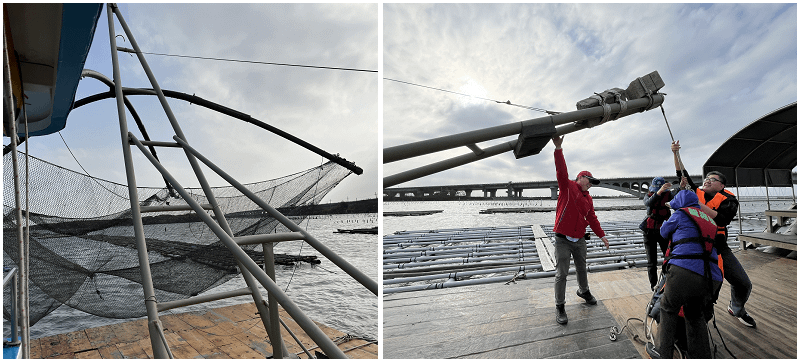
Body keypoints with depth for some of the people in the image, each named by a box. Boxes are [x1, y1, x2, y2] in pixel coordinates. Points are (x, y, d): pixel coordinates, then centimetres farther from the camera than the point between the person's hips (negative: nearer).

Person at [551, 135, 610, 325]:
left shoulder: (588, 199, 14)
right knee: (561, 274, -2)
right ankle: (560, 306, 9)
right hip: (563, 240, -6)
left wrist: (601, 235, 17)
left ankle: (584, 291, 49)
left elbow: (592, 218, 20)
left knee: (582, 269, 22)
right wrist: (558, 149, -33)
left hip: (580, 240, 7)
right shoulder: (567, 186, -6)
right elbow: (561, 171, -21)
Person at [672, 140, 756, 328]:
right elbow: (682, 173, 6)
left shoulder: (728, 200, -2)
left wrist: (697, 203, -24)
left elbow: (720, 219, -20)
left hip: (718, 247, 0)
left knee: (743, 284, 6)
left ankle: (737, 309, 37)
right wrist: (676, 154, -5)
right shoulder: (697, 193, 5)